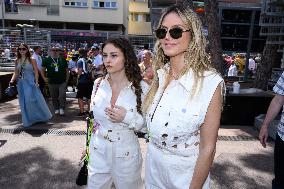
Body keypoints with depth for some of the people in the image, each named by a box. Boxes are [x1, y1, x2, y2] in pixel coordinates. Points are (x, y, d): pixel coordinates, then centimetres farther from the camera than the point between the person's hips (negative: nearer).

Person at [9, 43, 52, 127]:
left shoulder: (31, 60, -4)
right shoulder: (17, 61, 8)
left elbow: (36, 72, -5)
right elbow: (16, 72, 11)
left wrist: (36, 82, -13)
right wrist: (12, 80, -3)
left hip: (31, 82, -4)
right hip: (21, 83, 4)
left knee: (34, 100, -4)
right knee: (24, 102, 8)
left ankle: (41, 117, 18)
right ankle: (28, 120, 23)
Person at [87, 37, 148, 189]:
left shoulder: (140, 87, -14)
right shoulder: (98, 84, -4)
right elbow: (92, 118, 8)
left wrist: (127, 117, -24)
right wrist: (88, 145, 12)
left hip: (126, 153, -2)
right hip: (98, 152, 3)